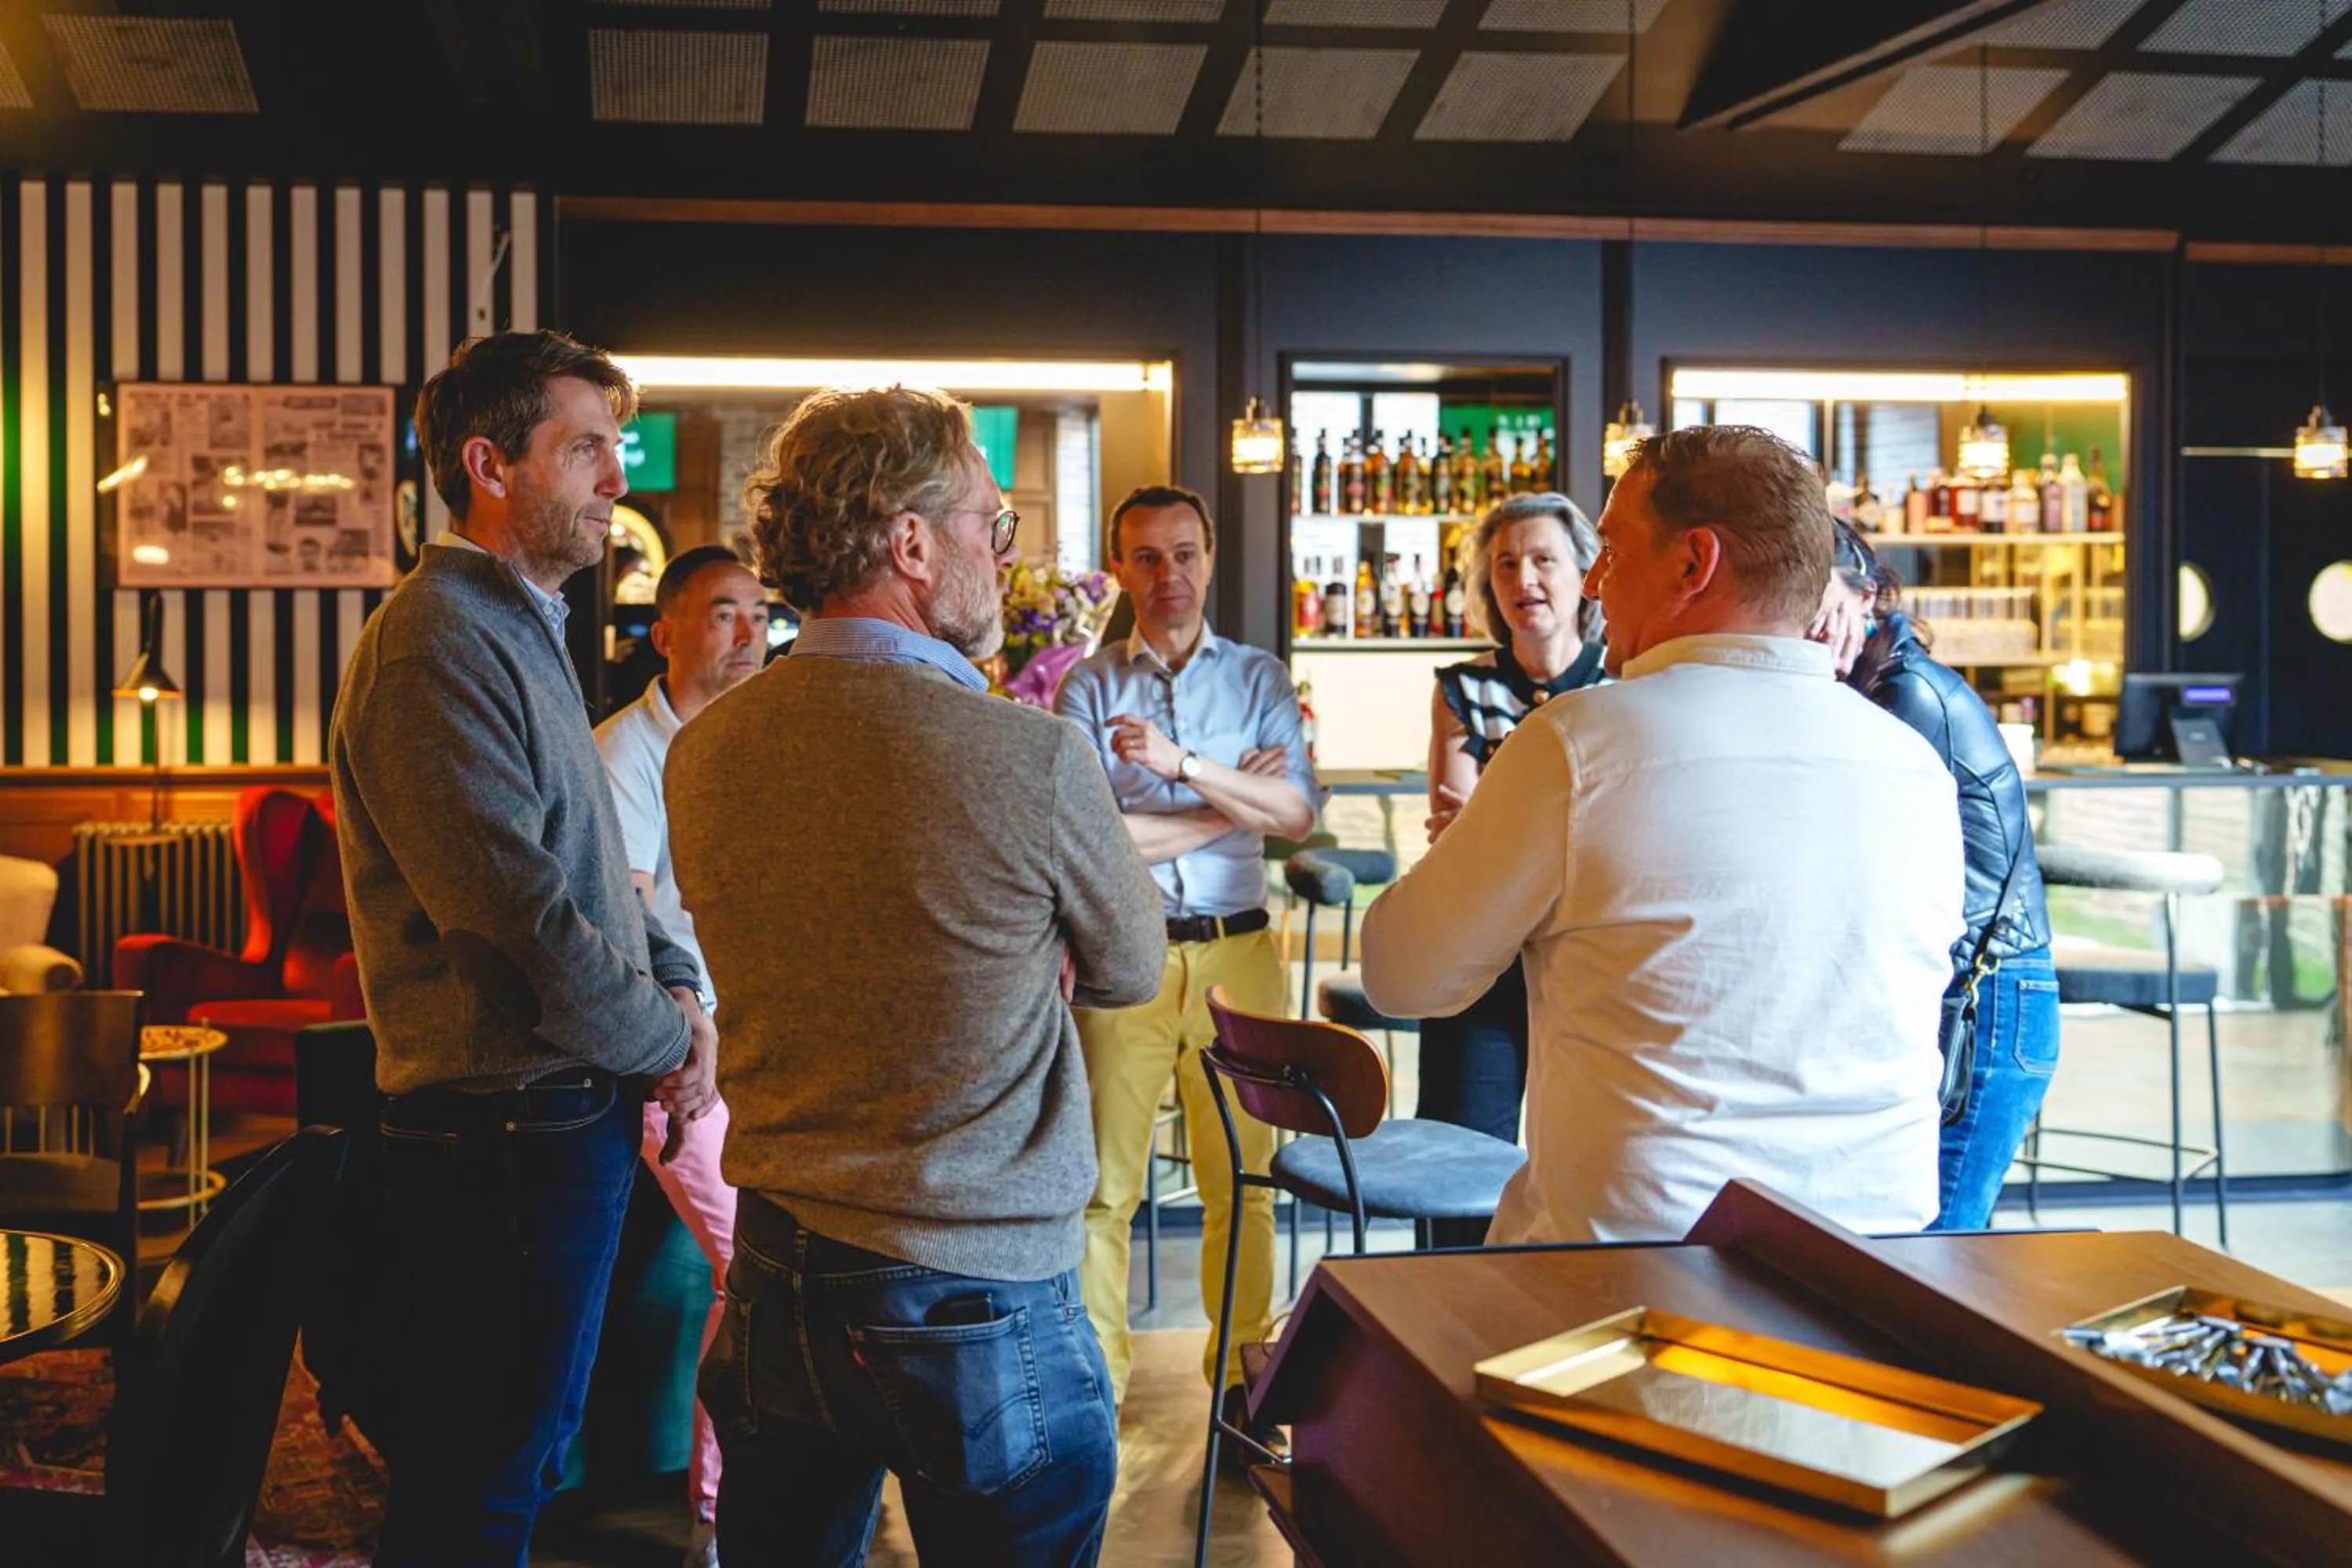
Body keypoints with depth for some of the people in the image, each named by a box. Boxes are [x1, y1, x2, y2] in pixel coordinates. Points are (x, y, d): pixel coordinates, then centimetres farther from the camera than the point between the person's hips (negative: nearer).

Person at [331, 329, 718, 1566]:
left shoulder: (522, 629, 16)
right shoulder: (439, 643, -18)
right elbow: (523, 914, -24)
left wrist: (676, 985, 4)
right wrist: (665, 1041, -11)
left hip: (573, 1115, 10)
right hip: (507, 1133, -10)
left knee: (531, 1455, 21)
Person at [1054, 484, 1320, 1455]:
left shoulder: (1259, 678, 11)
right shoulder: (1087, 687, 6)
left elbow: (1298, 813, -3)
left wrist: (1180, 765, -15)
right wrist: (1232, 799, -4)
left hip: (1236, 949, 2)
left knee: (1243, 1176, 4)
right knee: (1104, 1180, -1)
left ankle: (1243, 1373, 17)